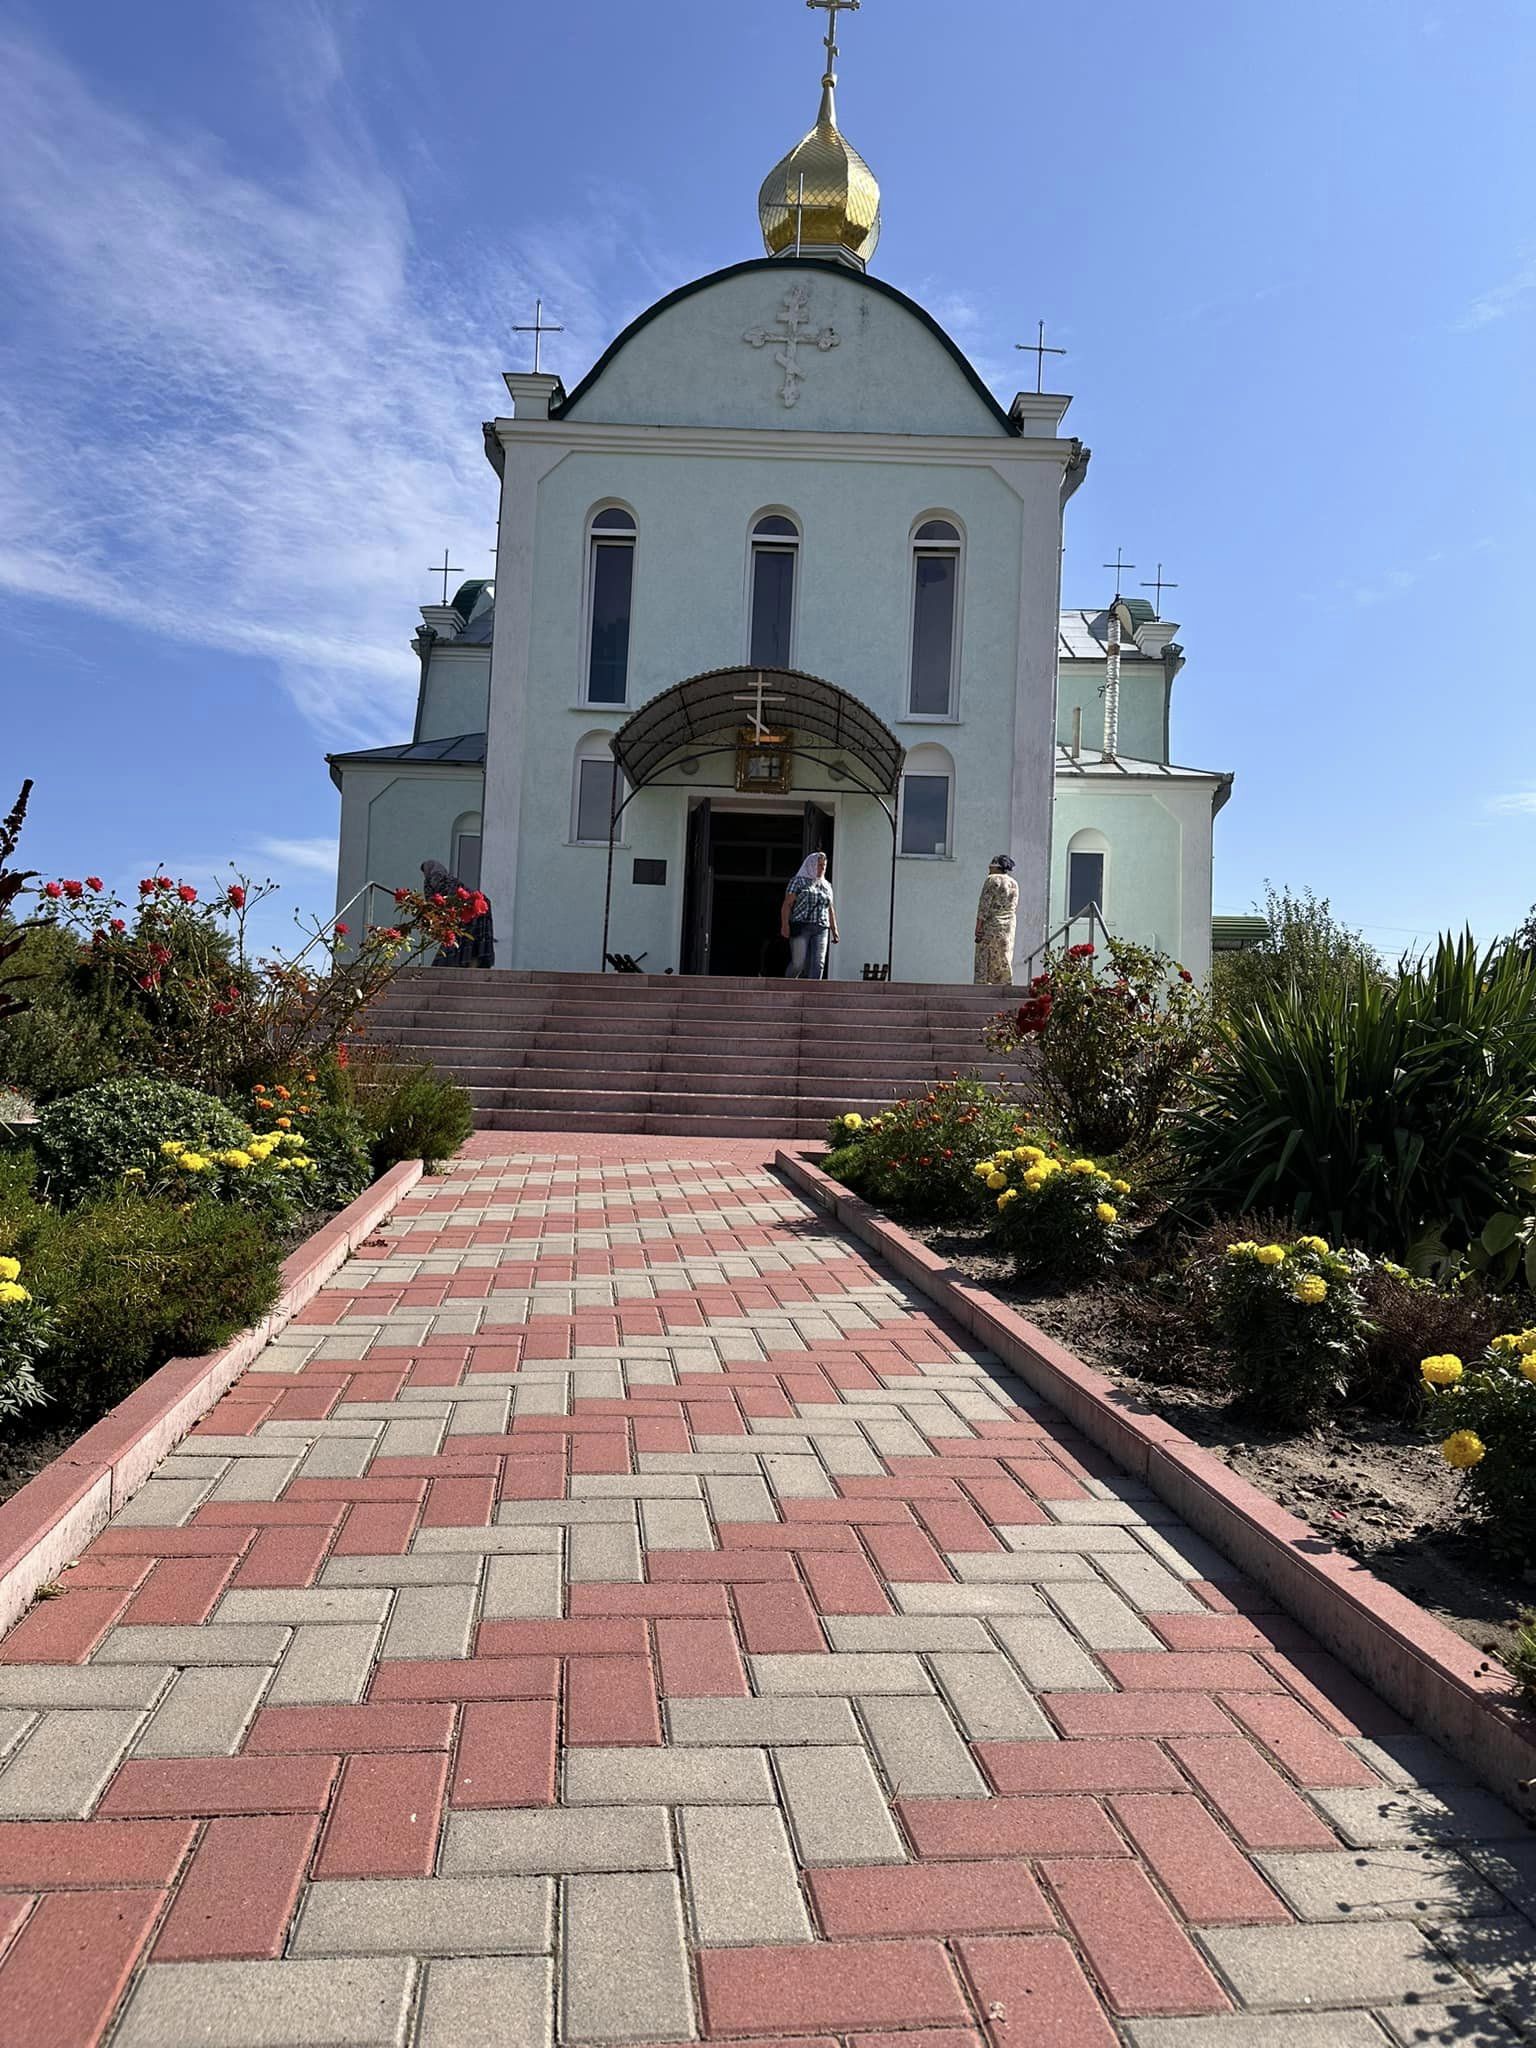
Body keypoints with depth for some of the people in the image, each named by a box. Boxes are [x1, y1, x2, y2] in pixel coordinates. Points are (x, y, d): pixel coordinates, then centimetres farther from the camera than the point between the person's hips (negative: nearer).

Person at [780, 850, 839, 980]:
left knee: (818, 964, -10)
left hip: (821, 930, 4)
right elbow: (787, 904, -3)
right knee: (799, 963, -8)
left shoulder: (827, 886, 20)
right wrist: (785, 924, -15)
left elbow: (830, 909, 23)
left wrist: (834, 930, 14)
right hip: (800, 927, -4)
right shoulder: (798, 882, 4)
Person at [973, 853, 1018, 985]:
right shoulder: (1014, 883, 14)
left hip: (991, 924, -6)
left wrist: (978, 926, -12)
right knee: (1004, 962, 8)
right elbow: (1014, 908, 17)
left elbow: (984, 904, -12)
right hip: (1009, 928, 6)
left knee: (983, 960, -5)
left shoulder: (992, 880, -6)